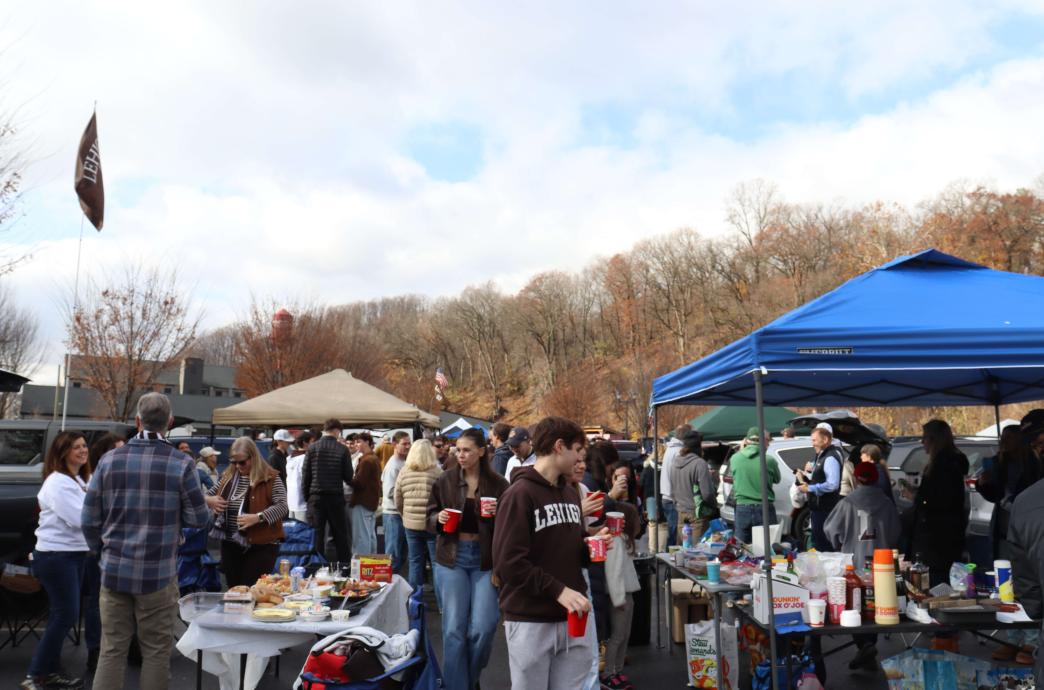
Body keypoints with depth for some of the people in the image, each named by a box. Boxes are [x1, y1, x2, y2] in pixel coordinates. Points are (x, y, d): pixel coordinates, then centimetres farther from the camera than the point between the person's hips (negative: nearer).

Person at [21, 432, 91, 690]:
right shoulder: (57, 482, -17)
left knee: (62, 614, 13)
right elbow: (79, 518, -22)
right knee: (66, 615, -6)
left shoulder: (80, 480, 13)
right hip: (56, 555, -9)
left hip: (75, 553, 9)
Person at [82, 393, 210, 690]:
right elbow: (199, 518, -6)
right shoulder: (181, 463, -11)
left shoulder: (110, 460, -1)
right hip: (158, 574, -3)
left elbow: (90, 520, 3)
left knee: (111, 651, 12)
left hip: (114, 571, 3)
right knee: (156, 652, 8)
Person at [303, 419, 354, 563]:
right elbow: (348, 476, -4)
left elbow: (305, 475, -1)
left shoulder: (312, 448, -1)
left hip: (316, 497, 1)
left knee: (316, 535, 7)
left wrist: (306, 494, 8)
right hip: (336, 497, -1)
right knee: (340, 536, 9)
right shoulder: (342, 449, -6)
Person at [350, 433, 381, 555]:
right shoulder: (375, 459, 14)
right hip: (372, 501, 10)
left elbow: (359, 482, -20)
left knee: (361, 537, -6)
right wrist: (354, 478, 9)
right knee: (371, 535, 14)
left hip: (362, 503, -10)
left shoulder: (366, 460, -16)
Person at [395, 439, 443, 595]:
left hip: (410, 524, 3)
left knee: (415, 562, 13)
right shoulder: (437, 472, -10)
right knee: (437, 563, 6)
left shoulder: (404, 472, 0)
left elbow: (398, 502, 6)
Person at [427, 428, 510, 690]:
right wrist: (438, 518, -12)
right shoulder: (445, 481, 1)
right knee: (454, 627, 2)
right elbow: (429, 516, 9)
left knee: (483, 628, 0)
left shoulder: (498, 484, -2)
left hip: (486, 559, 0)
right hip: (452, 558, 1)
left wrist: (498, 514, -16)